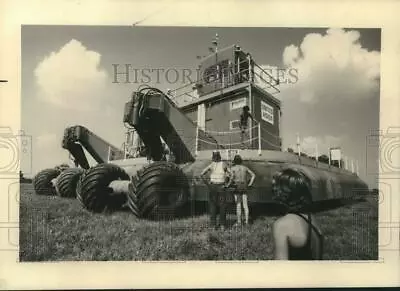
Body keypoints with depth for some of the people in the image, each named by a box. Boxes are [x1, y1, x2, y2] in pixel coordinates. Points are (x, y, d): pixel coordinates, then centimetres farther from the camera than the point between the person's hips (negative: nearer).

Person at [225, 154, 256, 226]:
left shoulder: (232, 168, -4)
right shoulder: (245, 168, 8)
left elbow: (231, 178, -15)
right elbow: (253, 175, 9)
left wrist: (228, 185, -3)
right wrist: (250, 183, 11)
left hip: (237, 187, -3)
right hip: (244, 187, 3)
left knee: (238, 205, 1)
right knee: (245, 205, 6)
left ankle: (239, 222, 4)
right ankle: (246, 221, 8)